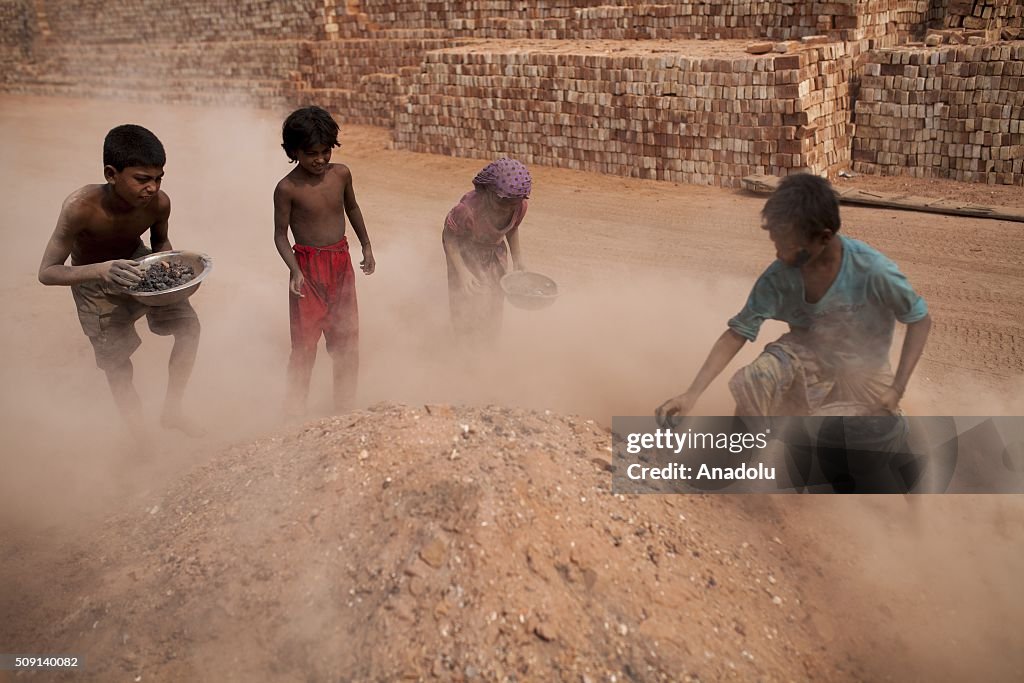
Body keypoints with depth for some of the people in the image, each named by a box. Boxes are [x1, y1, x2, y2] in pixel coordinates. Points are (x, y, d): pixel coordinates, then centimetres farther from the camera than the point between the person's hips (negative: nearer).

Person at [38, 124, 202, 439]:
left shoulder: (159, 203, -27)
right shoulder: (81, 206, -39)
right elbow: (46, 272, -33)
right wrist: (101, 270, -50)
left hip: (136, 262, 4)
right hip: (93, 278, -3)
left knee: (188, 324, -5)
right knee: (116, 361, 0)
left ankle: (172, 410, 12)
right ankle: (140, 434, 21)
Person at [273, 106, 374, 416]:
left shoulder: (341, 174, -2)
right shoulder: (288, 188, -15)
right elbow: (280, 234, -9)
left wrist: (366, 246, 20)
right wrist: (295, 270, -21)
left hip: (341, 263, 5)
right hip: (308, 266, -5)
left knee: (347, 340, 12)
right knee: (304, 343, -2)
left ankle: (344, 407, 27)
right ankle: (295, 411, 12)